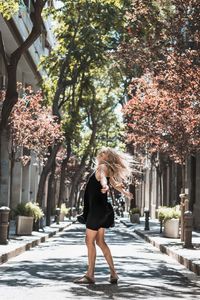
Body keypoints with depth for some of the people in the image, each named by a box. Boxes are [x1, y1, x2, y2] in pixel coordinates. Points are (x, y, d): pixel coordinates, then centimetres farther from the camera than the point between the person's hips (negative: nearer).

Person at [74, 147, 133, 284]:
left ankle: (90, 275, -2)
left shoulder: (102, 167, -11)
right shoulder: (107, 170, 16)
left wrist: (105, 186, -55)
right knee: (100, 241, 12)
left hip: (97, 209, -9)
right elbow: (114, 183, 31)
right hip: (101, 210, 9)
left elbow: (102, 177, -35)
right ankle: (113, 274, 13)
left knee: (90, 241, -5)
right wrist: (125, 192, 46)